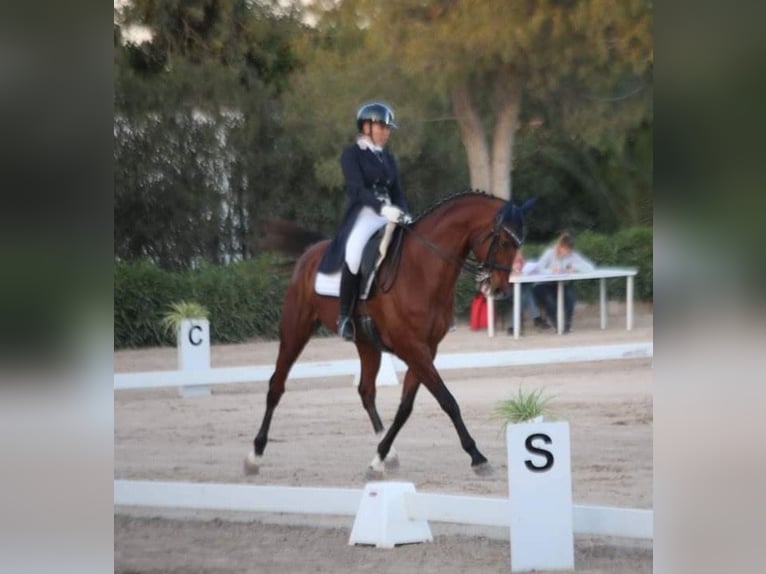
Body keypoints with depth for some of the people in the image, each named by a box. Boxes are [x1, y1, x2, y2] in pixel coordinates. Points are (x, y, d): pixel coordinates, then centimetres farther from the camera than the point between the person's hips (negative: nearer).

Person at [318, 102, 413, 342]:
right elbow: (357, 188, -14)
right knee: (355, 252, -35)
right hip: (363, 214, -7)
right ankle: (344, 317, -25)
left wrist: (404, 214, -6)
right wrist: (381, 208, -29)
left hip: (389, 214, 7)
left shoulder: (388, 158, 18)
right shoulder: (352, 154, -1)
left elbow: (397, 191, 15)